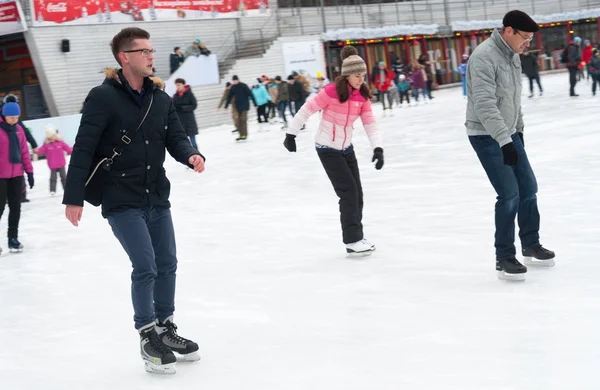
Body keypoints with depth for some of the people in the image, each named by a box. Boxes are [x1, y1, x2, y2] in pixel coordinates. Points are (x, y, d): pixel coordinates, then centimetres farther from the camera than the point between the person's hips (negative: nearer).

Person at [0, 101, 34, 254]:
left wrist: (29, 171, 9)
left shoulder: (18, 129, 6)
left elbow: (24, 151, 10)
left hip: (16, 175, 5)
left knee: (15, 207, 8)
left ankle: (13, 238, 17)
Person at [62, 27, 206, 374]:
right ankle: (148, 336, 8)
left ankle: (166, 329, 31)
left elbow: (175, 138, 7)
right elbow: (83, 149, -14)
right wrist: (74, 198, -16)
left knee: (167, 265, 13)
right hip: (122, 202, -6)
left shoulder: (161, 99, 6)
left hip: (157, 199, 7)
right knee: (146, 267, -9)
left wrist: (191, 155, -17)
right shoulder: (103, 97, -13)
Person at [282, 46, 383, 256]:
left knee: (357, 193, 8)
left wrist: (378, 148, -22)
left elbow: (370, 124, -8)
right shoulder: (331, 92, -23)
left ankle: (356, 237, 21)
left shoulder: (363, 96, -5)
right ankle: (352, 241, -5)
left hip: (346, 148, 7)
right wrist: (291, 134, -11)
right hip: (327, 149, -6)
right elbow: (307, 110, -15)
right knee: (349, 191, -11)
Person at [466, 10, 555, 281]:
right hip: (486, 136, -9)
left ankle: (531, 246, 28)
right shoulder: (483, 57, -23)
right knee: (510, 195, -10)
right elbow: (485, 106, -29)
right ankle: (504, 258, 1)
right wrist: (505, 142, -32)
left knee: (528, 188, 12)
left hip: (508, 133, 9)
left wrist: (518, 129, 23)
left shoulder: (512, 56, 6)